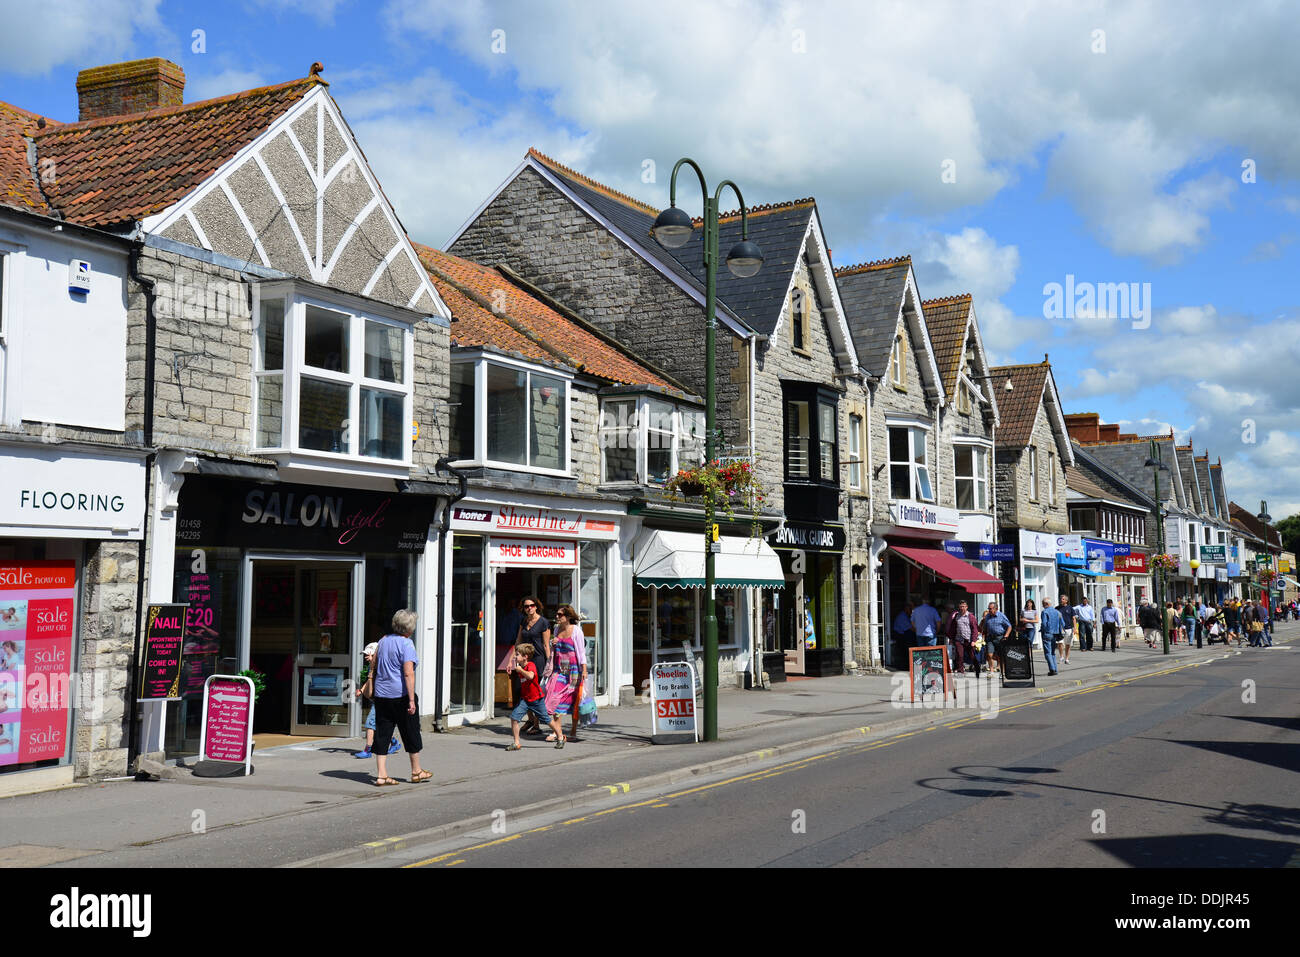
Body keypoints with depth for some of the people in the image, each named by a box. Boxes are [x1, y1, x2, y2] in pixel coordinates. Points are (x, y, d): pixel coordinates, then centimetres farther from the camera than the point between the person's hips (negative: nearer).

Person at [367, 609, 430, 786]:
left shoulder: (383, 640, 9)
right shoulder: (406, 644, -13)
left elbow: (374, 666, 16)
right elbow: (408, 673, -19)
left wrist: (372, 688, 27)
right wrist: (411, 700, -20)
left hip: (381, 694, 6)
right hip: (401, 696, -6)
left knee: (382, 734, 6)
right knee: (411, 733, 9)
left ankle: (381, 775, 3)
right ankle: (416, 772, 21)